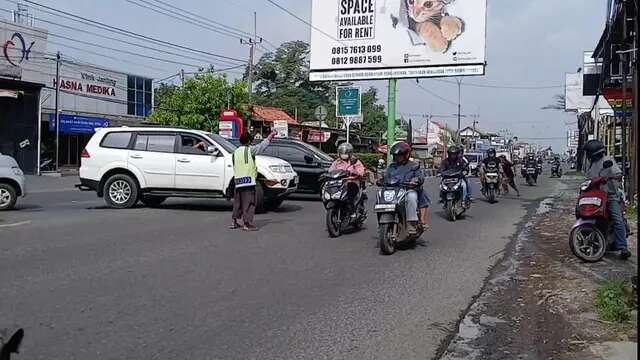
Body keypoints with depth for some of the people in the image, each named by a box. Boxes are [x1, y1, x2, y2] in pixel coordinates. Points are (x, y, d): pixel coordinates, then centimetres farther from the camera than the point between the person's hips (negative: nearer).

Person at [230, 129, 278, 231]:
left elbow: (235, 167, 17)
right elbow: (263, 144, -1)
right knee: (249, 203, -3)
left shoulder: (235, 152, 15)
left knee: (237, 202, 16)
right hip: (248, 180, -7)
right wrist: (272, 134, 9)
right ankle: (247, 224, -6)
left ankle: (234, 222, 22)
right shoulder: (249, 150, -4)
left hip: (237, 181, 7)